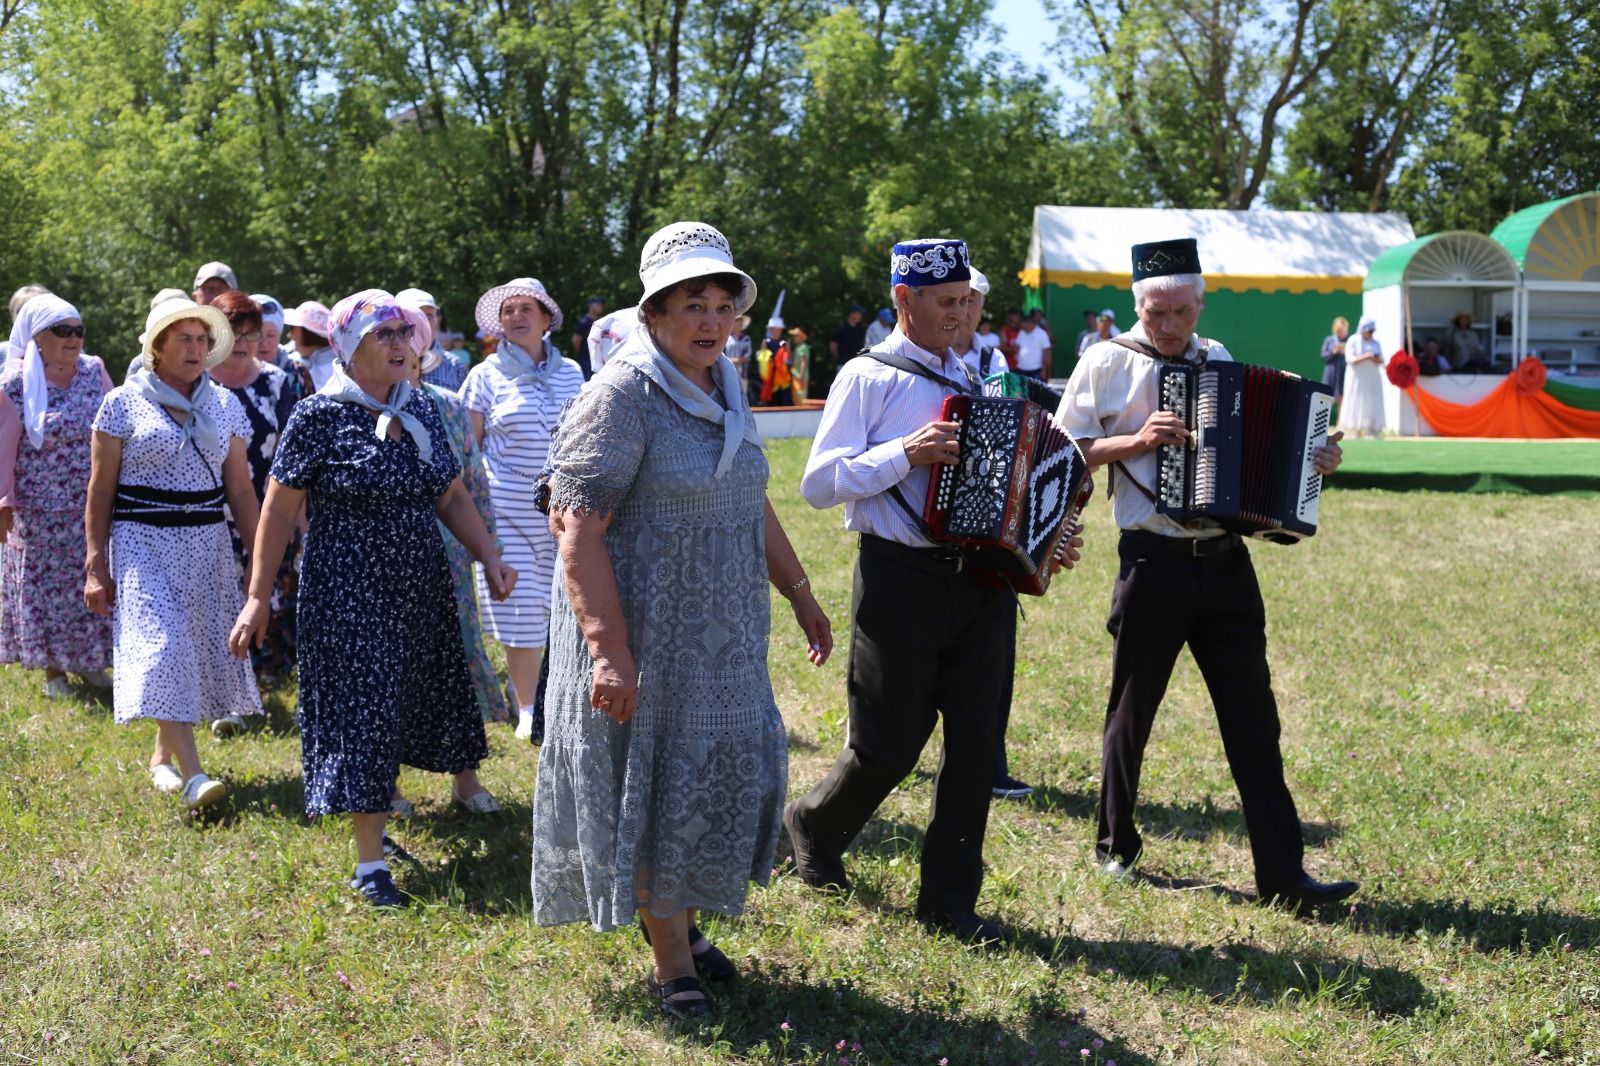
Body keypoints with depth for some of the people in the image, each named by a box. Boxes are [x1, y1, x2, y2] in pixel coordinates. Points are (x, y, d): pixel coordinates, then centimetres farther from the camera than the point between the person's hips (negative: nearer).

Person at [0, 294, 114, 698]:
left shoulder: (94, 371, 2)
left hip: (96, 507, 3)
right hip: (42, 512, -3)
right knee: (45, 585, 5)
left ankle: (89, 662, 24)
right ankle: (53, 671, 16)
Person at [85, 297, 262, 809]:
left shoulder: (224, 405, 7)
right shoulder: (124, 403, -2)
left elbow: (240, 489, 9)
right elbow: (100, 489, -1)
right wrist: (95, 565, -5)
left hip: (207, 543, 4)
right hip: (142, 541, -4)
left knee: (198, 649, 6)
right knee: (163, 646, -15)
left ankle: (162, 756, 26)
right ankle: (192, 774, -21)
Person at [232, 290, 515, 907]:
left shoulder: (420, 411, 6)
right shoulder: (319, 416, -11)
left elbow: (452, 497, 13)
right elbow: (279, 511, -9)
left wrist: (489, 557, 2)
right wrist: (259, 598, -11)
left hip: (421, 592, 6)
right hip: (348, 596, -6)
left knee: (401, 713, 12)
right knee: (361, 716, -4)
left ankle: (374, 821, 29)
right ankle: (369, 863, 3)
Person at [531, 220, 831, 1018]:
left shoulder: (724, 390, 9)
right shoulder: (622, 395, -16)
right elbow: (577, 524, -22)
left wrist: (799, 591, 19)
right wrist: (608, 647, -28)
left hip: (722, 637, 8)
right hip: (646, 638, -8)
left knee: (723, 774, 14)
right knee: (655, 786, 3)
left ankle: (679, 917, 34)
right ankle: (671, 960, 17)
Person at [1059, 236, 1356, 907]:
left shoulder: (1220, 362, 11)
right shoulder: (1107, 363, -2)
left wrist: (1310, 457, 3)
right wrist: (1136, 441, -17)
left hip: (1225, 564, 3)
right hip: (1153, 564, -3)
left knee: (1253, 719, 1)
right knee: (1132, 710, 10)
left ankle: (1281, 871, 3)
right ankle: (1116, 845, 29)